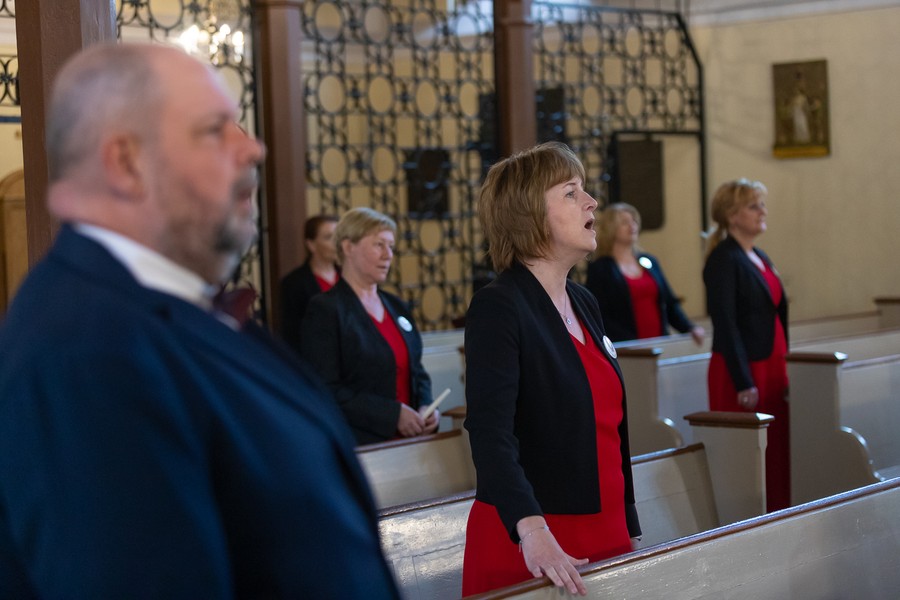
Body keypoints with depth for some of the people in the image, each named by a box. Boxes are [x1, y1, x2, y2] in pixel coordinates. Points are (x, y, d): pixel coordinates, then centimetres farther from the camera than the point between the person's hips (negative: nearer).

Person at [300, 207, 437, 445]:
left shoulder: (397, 307, 15)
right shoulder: (324, 310, -8)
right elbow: (326, 391, -16)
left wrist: (426, 407, 0)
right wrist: (393, 414, -20)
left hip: (409, 440, 7)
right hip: (360, 444, -7)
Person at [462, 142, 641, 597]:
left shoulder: (584, 304, 11)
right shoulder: (498, 308, -13)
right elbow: (490, 432, -26)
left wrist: (631, 531, 19)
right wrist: (532, 530, -40)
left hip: (605, 533, 7)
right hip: (531, 544, -7)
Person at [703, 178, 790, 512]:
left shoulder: (759, 258, 15)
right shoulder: (724, 260, -11)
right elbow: (725, 325, -16)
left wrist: (783, 372, 13)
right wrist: (744, 383, -19)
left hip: (771, 367, 8)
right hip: (742, 369, -8)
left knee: (776, 453, 9)